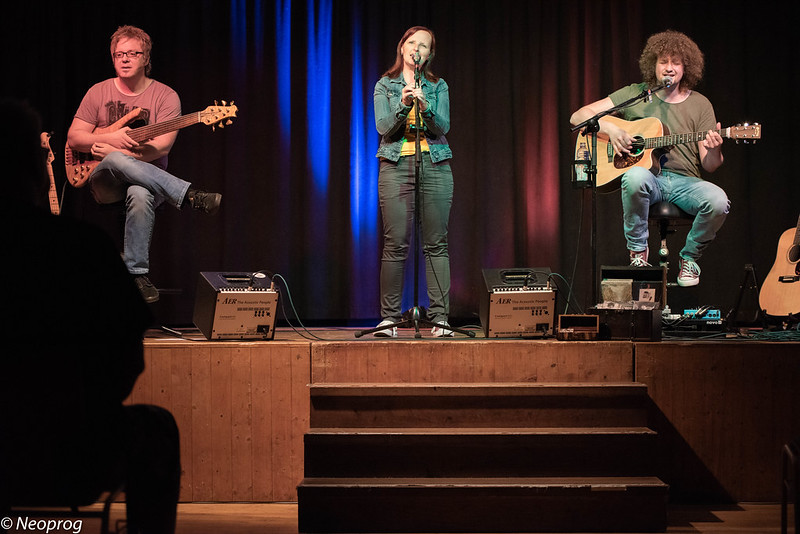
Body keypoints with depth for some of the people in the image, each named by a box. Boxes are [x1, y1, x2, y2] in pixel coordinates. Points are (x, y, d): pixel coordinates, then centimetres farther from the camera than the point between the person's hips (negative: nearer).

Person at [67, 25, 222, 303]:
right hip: (104, 180, 2)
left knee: (140, 195, -39)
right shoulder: (98, 92, 10)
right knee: (116, 162, -37)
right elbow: (73, 138, 6)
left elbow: (161, 147, -10)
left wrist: (114, 152, -17)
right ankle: (189, 196, -36)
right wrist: (111, 138, -12)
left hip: (147, 178, -1)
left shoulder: (165, 96, 2)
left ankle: (137, 275, -32)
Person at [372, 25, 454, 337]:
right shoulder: (385, 85, 11)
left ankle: (440, 319, -2)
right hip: (396, 166, -1)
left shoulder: (438, 86, 13)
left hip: (435, 166, 1)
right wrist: (403, 104, -18)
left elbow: (443, 127, -1)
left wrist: (424, 105, -19)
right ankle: (389, 318, -1)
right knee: (395, 244, -6)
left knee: (436, 244, -3)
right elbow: (383, 128, -2)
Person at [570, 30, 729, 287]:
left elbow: (709, 165, 5)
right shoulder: (634, 95, 7)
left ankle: (689, 257, -1)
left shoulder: (699, 104, 9)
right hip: (648, 177, -1)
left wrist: (714, 151, -19)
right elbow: (578, 117, 3)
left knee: (718, 201, -31)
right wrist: (610, 128, -15)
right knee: (635, 176, -39)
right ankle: (637, 250, -14)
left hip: (684, 181, 1)